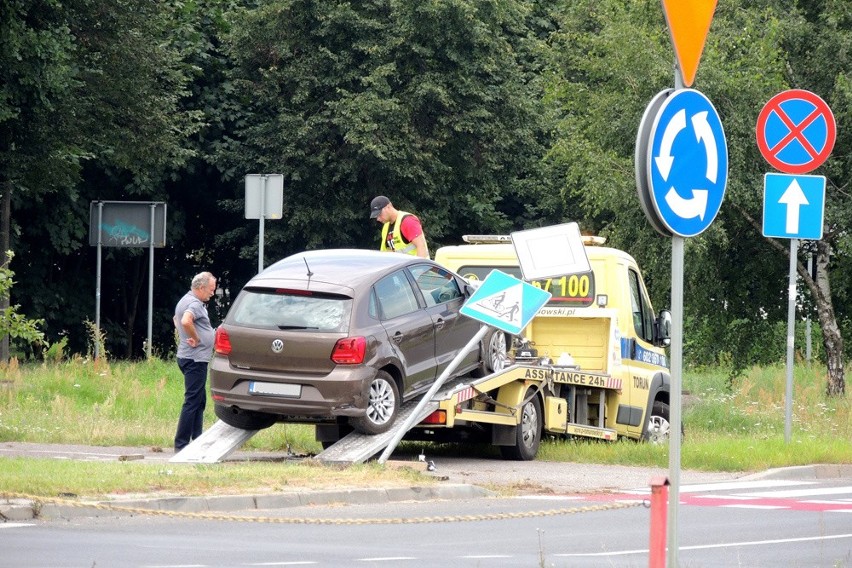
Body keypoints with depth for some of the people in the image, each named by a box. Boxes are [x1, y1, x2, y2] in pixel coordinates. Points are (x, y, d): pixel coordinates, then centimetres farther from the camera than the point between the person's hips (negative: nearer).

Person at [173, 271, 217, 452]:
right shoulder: (195, 304, -16)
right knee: (192, 401, -9)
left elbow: (177, 320, 35)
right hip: (195, 359, -11)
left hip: (189, 357, 11)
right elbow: (186, 321, -35)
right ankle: (181, 444, -10)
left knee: (199, 402, 17)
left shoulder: (185, 301, 17)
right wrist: (196, 339, -20)